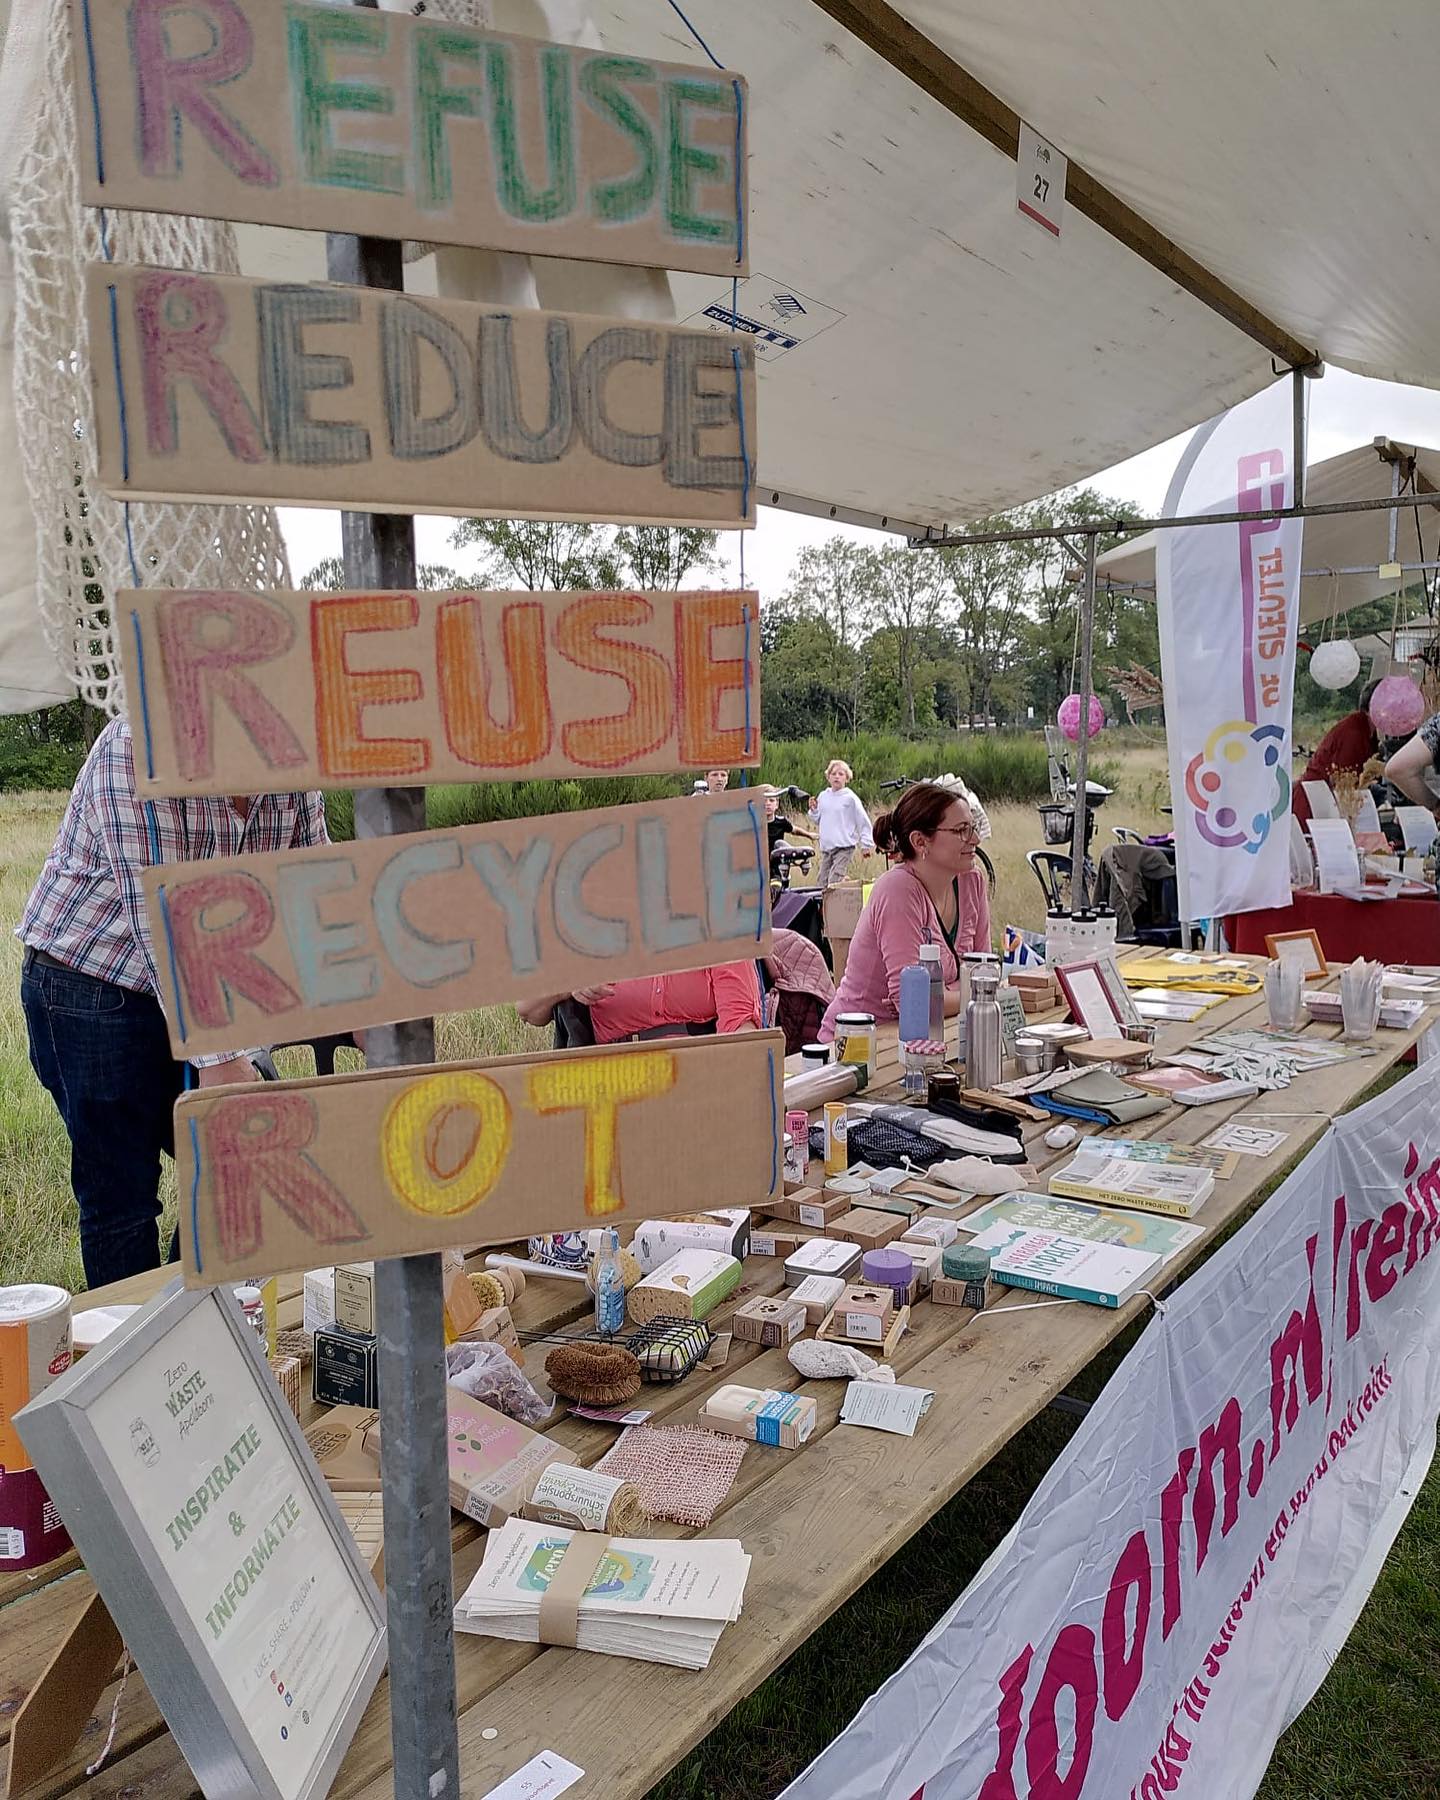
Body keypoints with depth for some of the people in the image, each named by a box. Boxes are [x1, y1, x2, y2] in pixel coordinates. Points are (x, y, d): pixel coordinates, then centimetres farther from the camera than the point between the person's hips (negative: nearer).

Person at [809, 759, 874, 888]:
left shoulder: (850, 798, -6)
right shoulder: (823, 796, 8)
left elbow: (863, 821, -2)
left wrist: (866, 844, -6)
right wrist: (814, 810, 0)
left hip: (844, 847, -6)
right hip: (825, 847, 6)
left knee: (834, 883, -18)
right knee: (823, 884, 8)